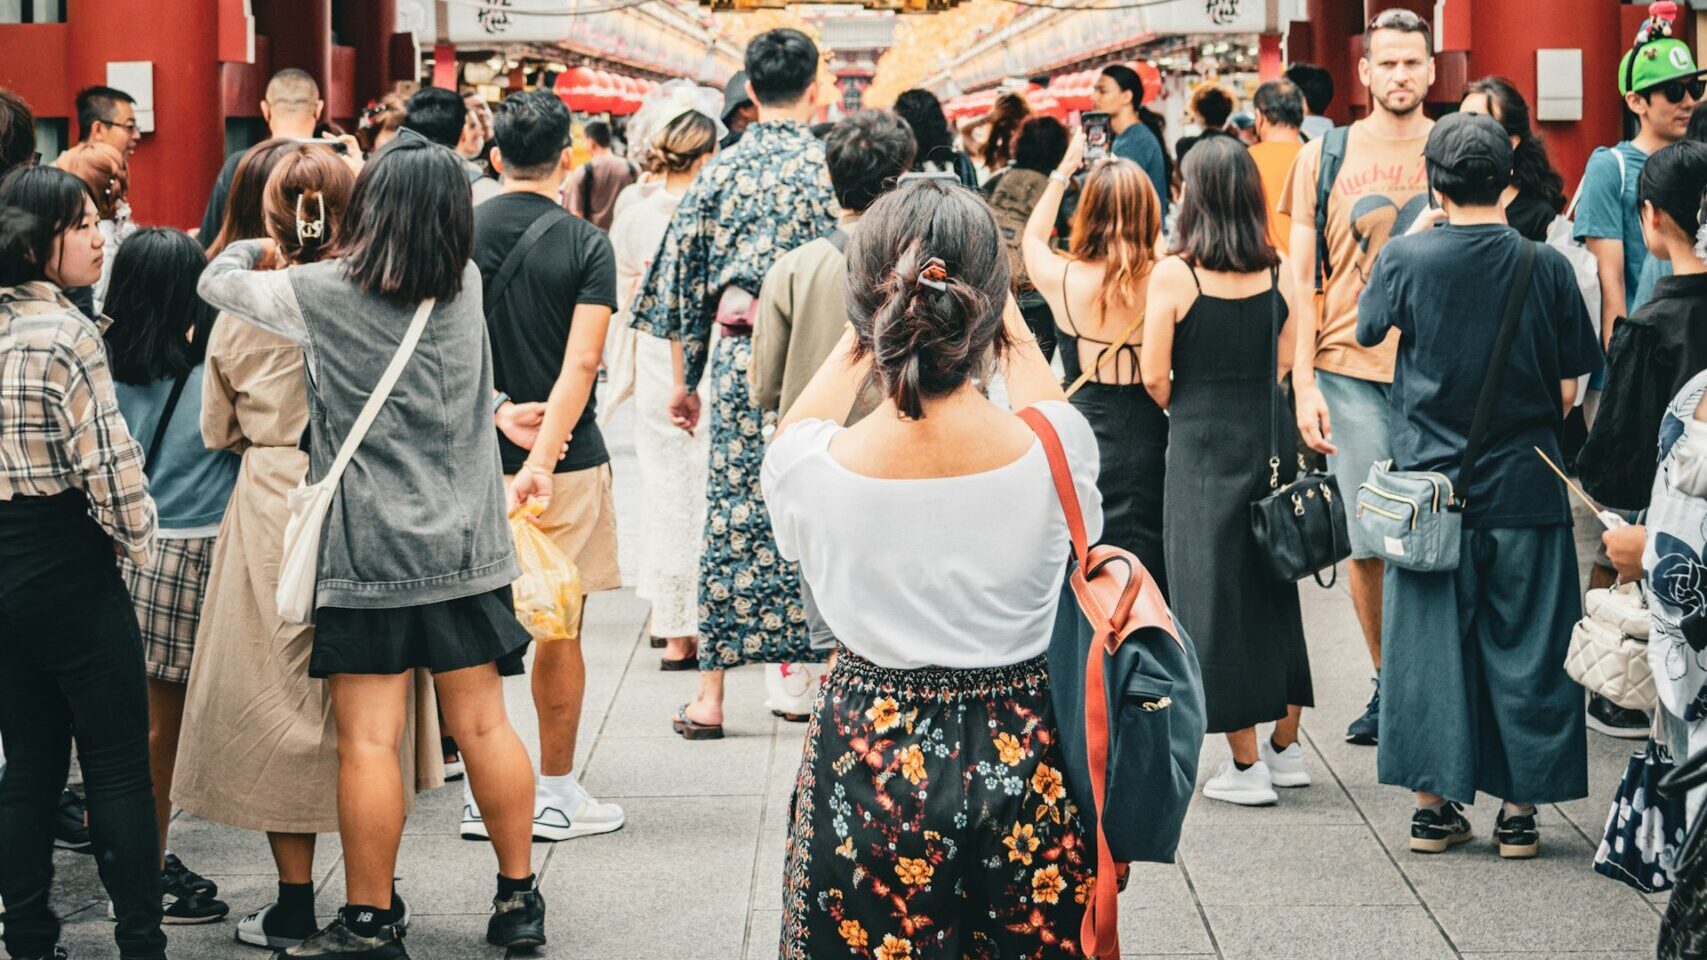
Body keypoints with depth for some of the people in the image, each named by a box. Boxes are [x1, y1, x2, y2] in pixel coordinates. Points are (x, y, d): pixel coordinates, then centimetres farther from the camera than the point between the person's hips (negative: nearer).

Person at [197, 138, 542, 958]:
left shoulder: (321, 293, -10)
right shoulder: (465, 284, 1)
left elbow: (216, 283, 5)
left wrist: (251, 248, 25)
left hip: (369, 551, -4)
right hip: (464, 545, 4)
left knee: (368, 739, 0)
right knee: (482, 724, 11)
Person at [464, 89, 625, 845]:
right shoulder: (585, 245, -7)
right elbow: (581, 363, -17)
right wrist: (543, 455, -20)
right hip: (566, 462, -2)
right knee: (560, 631, 7)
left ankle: (482, 792, 13)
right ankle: (555, 794, 14)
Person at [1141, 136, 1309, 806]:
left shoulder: (1174, 274, -12)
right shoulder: (1279, 272, -1)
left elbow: (1155, 377, -8)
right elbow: (1286, 364, 6)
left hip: (1203, 448, -4)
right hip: (1272, 442, 4)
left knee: (1215, 593, 3)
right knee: (1275, 587, 16)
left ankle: (1246, 765, 5)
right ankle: (1286, 746, 24)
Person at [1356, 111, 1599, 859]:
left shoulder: (1407, 259, -9)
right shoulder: (1546, 267, -8)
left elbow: (1367, 329, 11)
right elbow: (1570, 390, -1)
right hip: (1525, 489, 0)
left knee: (1430, 647, 9)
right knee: (1525, 648, 8)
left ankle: (1434, 804, 12)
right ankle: (1520, 808, 11)